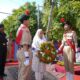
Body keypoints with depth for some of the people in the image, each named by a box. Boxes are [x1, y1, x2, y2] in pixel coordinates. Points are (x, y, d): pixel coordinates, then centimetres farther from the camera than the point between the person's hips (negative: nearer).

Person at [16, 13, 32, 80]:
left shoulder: (20, 28, 15)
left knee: (22, 70, 19)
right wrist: (27, 56, -23)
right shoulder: (25, 29, -14)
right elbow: (25, 43, -21)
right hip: (24, 51, -10)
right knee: (24, 71, -2)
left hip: (20, 50, 10)